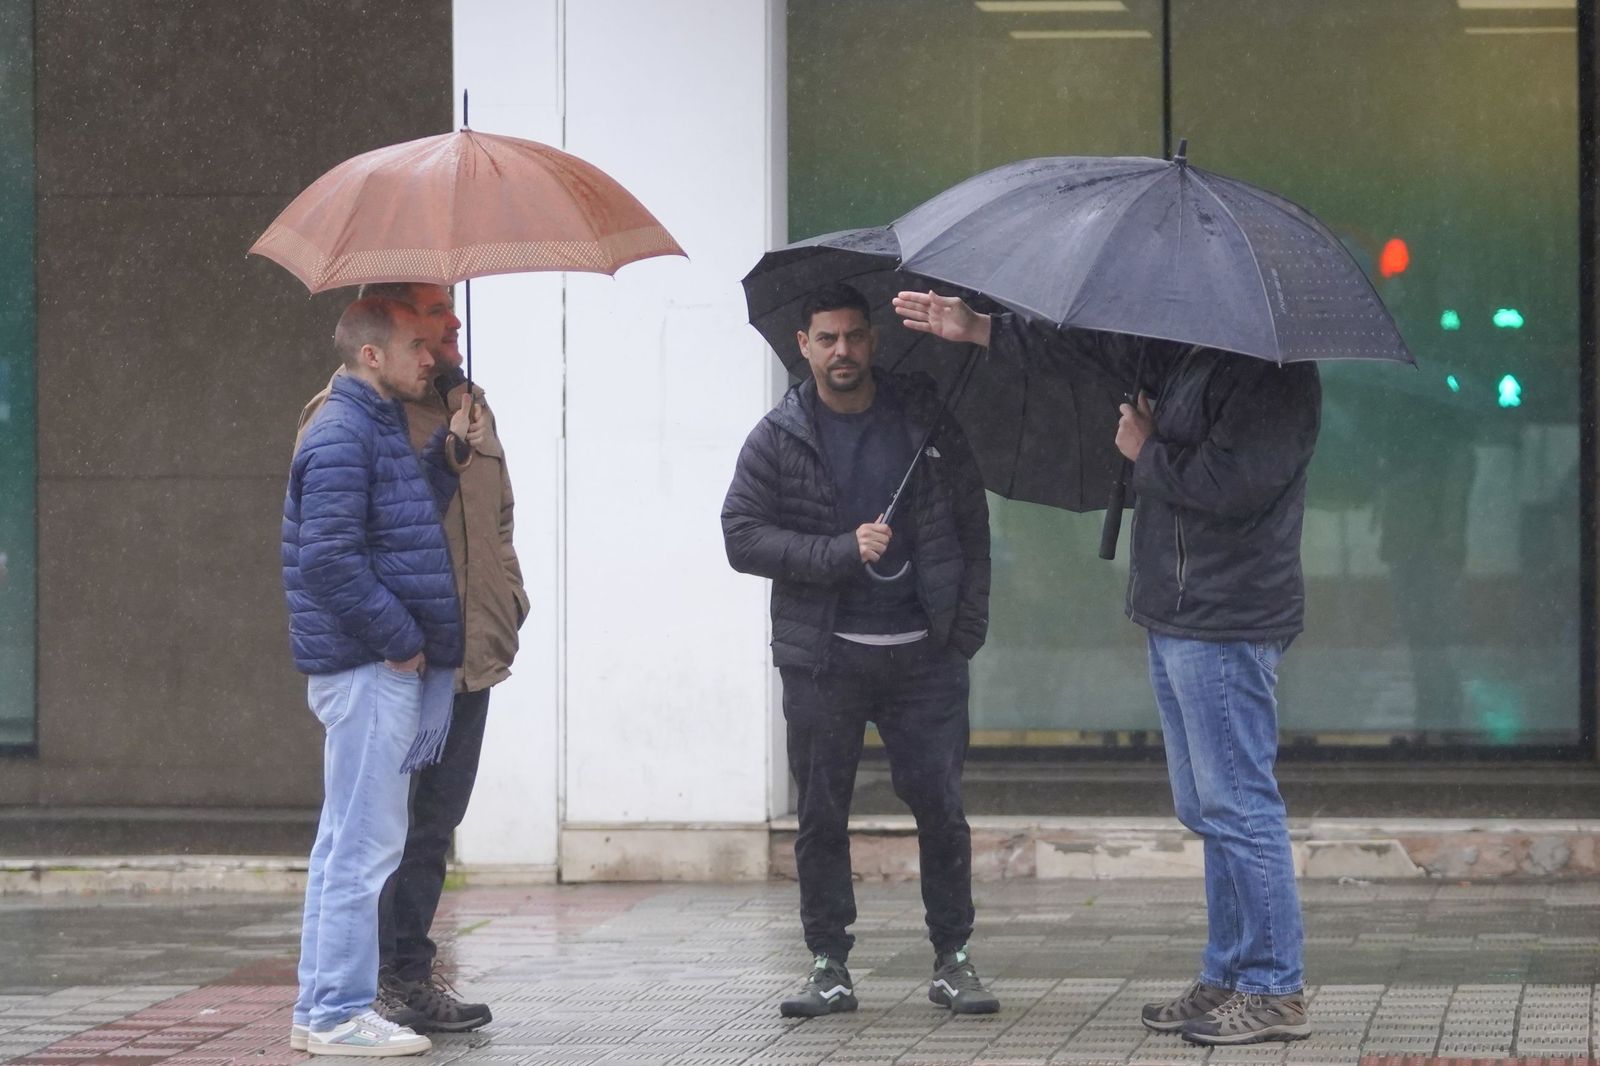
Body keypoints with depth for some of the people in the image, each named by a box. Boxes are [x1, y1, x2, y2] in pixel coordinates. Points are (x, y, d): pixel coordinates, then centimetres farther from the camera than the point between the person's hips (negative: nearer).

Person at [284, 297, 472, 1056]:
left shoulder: (378, 430, 18)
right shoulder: (341, 437, -15)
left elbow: (412, 519, 19)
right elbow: (329, 560, -22)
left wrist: (447, 448, 9)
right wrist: (400, 639, -17)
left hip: (387, 667, 11)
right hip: (367, 671, -11)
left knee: (347, 842, 14)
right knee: (365, 842, -8)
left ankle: (321, 1008, 21)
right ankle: (340, 1014, -5)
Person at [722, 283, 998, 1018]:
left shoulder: (925, 418, 6)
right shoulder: (778, 439, 3)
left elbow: (971, 522, 10)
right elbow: (742, 536, -4)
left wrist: (967, 621, 0)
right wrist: (843, 552, -14)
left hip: (923, 653, 0)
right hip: (822, 657, 0)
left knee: (940, 806, -1)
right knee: (821, 815, 3)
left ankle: (952, 961, 9)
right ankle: (828, 966, 11)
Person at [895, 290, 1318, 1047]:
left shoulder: (1279, 378, -15)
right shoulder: (1182, 350, 13)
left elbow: (1224, 483, -25)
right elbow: (1095, 349, 22)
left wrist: (1145, 452, -7)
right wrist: (977, 331, 23)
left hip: (1225, 624, -10)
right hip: (1175, 616, 10)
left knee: (1236, 807, -9)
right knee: (1207, 810, 13)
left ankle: (1275, 991, -5)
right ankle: (1227, 979, 20)